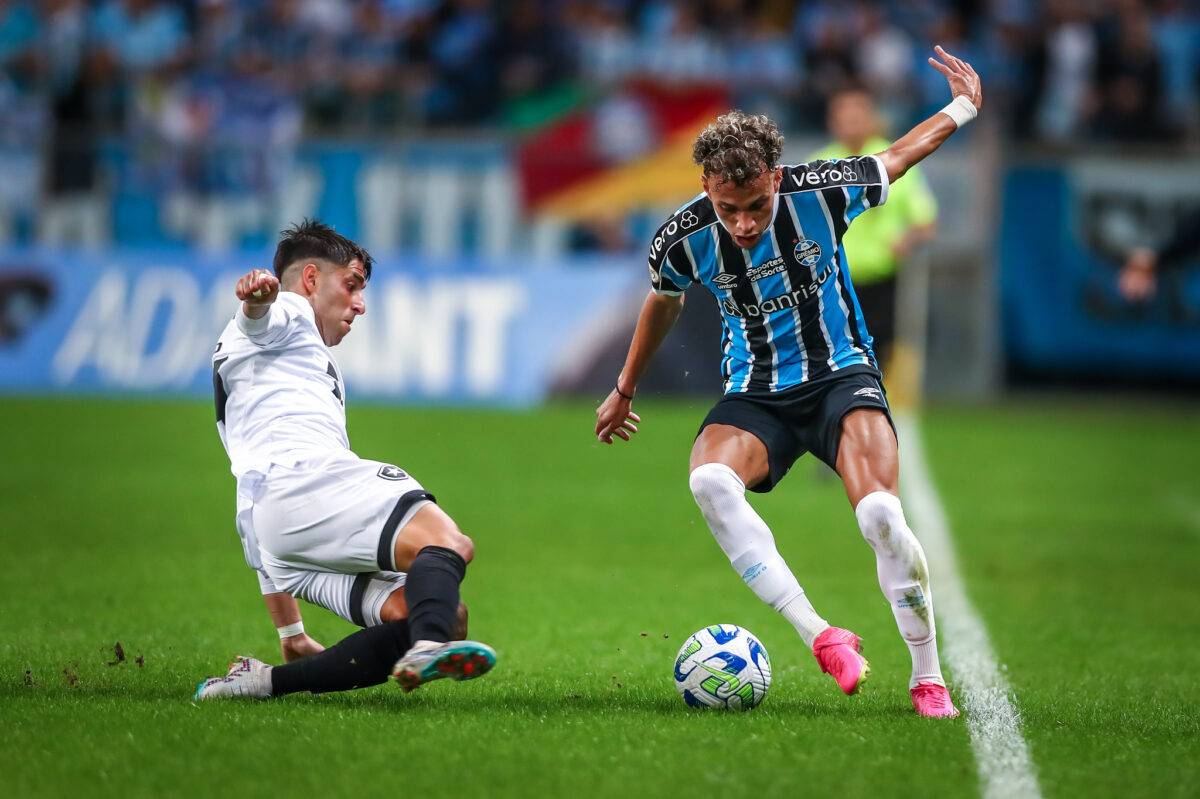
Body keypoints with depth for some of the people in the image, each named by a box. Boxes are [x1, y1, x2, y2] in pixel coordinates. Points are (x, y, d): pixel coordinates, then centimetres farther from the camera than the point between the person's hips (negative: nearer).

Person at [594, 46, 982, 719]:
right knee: (710, 482, -33)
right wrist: (627, 390, 26)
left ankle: (929, 678, -9)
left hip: (841, 375, -1)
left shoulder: (821, 193, -16)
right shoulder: (684, 241, -12)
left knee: (881, 514, -27)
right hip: (757, 397, 2)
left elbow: (895, 159, 8)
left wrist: (963, 109, 14)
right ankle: (821, 636, -32)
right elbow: (663, 304, 13)